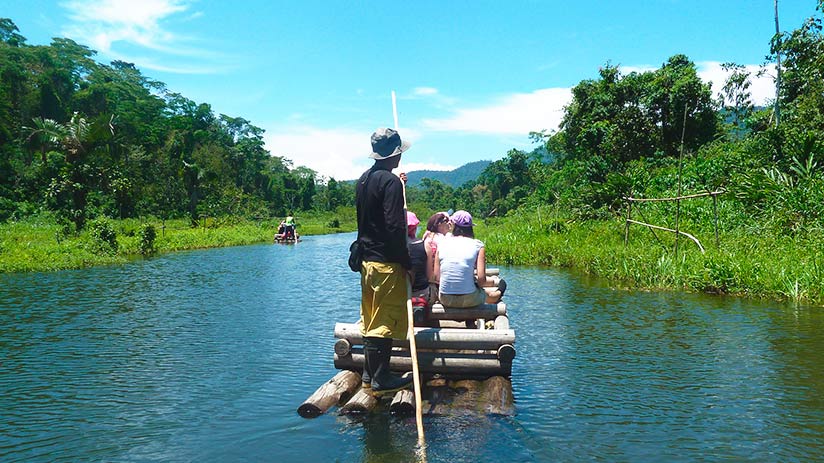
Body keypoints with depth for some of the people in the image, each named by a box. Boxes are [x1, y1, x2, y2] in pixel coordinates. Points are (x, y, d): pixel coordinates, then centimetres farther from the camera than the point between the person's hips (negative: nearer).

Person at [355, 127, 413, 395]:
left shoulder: (363, 180, 12)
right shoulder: (390, 182, -15)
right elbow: (395, 227, -21)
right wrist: (407, 262, -14)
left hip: (367, 259, 9)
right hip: (387, 262, -9)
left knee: (371, 319, 15)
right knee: (386, 322, -1)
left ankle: (369, 374, 24)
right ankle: (381, 379, 6)